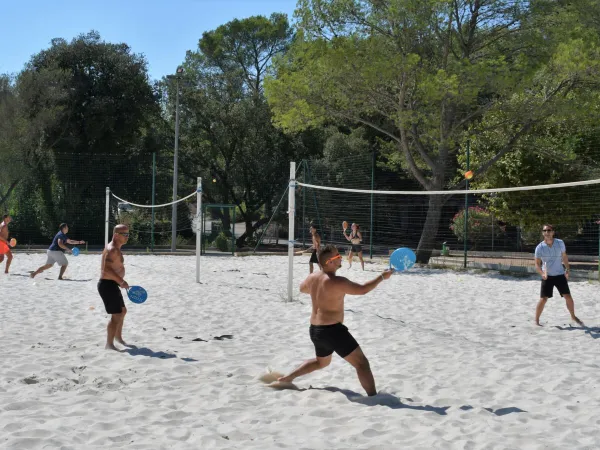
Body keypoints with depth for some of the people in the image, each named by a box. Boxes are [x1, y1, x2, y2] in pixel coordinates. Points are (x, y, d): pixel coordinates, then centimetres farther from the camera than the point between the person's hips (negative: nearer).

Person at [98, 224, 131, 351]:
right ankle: (109, 344, -2)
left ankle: (118, 336, 42)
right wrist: (121, 281, -30)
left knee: (123, 311, 24)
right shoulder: (112, 249, -19)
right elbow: (106, 269, -29)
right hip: (108, 285, -11)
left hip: (112, 285, 11)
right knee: (117, 315, -9)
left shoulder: (116, 249, 14)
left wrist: (120, 281, 23)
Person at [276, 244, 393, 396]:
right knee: (361, 363, -5)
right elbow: (362, 289, -20)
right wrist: (382, 277, -7)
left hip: (315, 330, 9)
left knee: (322, 361, 34)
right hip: (332, 330, -9)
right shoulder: (337, 282, -21)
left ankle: (287, 378, 36)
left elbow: (302, 288, 25)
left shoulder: (312, 277, 4)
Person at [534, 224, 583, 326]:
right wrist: (542, 273, -30)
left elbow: (564, 257, 10)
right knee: (543, 299, -8)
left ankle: (573, 317, 25)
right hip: (547, 277, -2)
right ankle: (536, 320, 5)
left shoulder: (560, 243, -6)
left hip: (560, 275, 2)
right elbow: (537, 264, -12)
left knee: (568, 297, 4)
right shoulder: (539, 248, -13)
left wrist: (567, 270, 8)